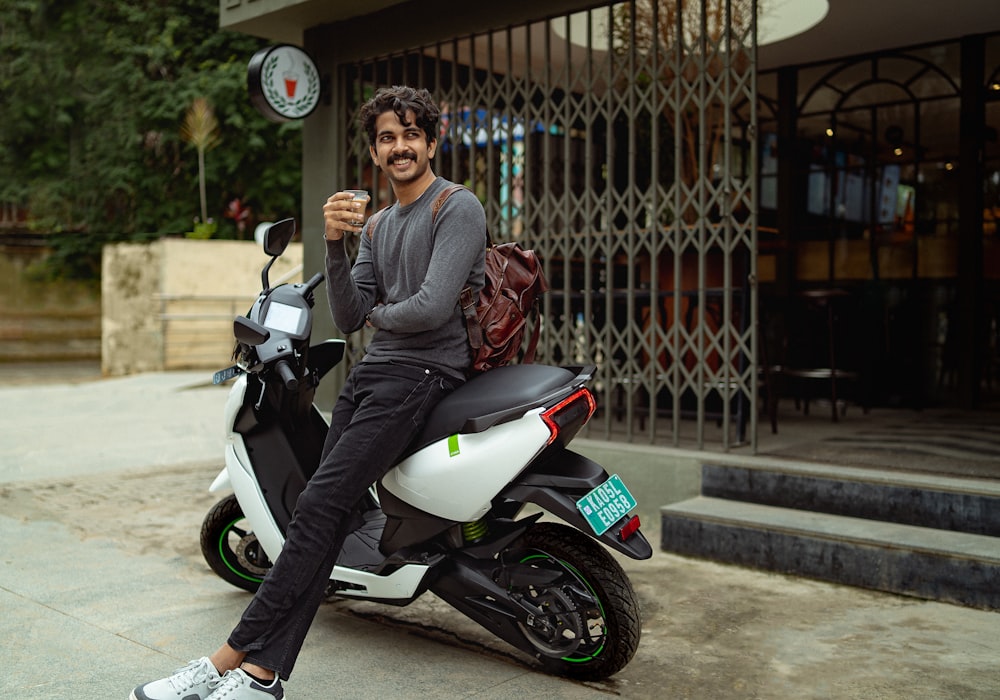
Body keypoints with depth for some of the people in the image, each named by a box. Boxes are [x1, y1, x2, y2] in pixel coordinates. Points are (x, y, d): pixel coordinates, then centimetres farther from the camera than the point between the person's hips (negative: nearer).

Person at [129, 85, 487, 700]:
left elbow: (433, 308, -16)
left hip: (425, 373, -7)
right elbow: (349, 318, 11)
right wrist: (335, 245, -4)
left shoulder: (459, 208, -3)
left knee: (319, 504, -17)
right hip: (371, 372, 8)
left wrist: (380, 314, 4)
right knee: (326, 513, -5)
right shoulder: (376, 225, 22)